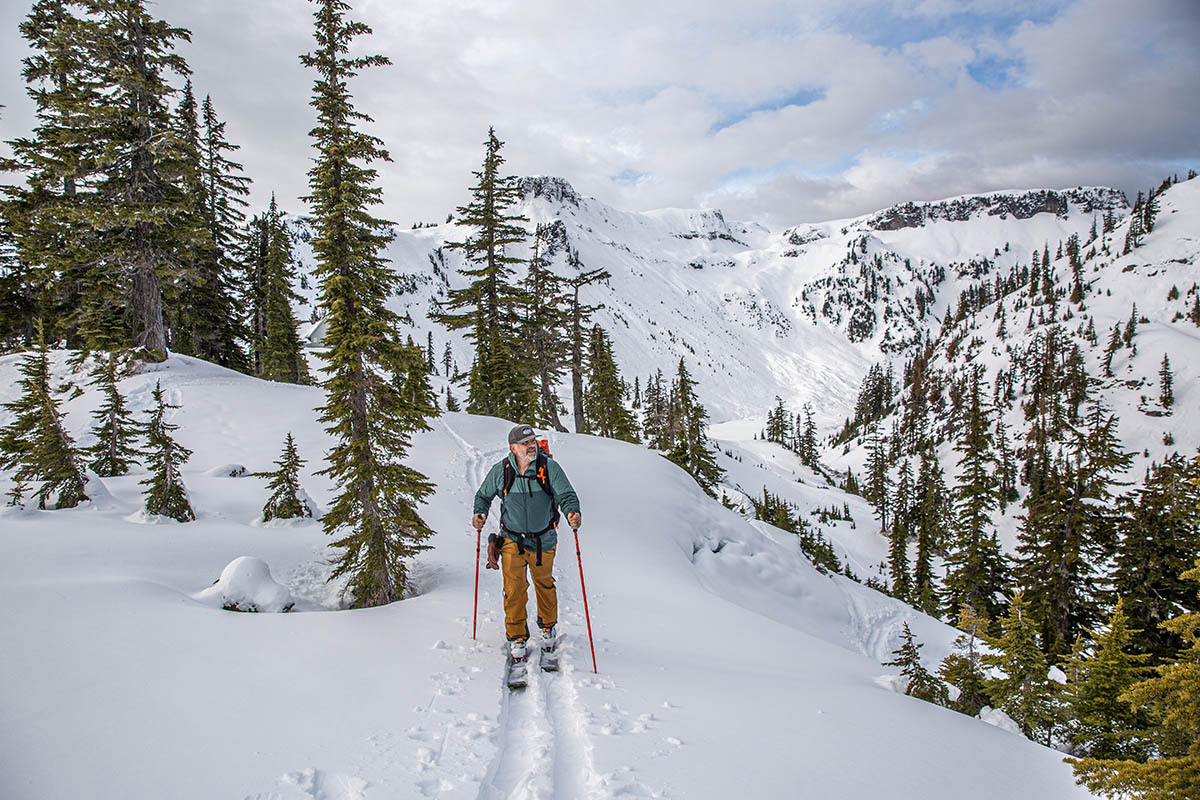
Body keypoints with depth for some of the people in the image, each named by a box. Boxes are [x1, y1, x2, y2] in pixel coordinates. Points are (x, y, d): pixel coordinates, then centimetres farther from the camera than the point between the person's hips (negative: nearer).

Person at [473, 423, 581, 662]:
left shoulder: (549, 467, -13)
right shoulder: (500, 471, -9)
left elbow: (567, 495, -14)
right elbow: (483, 495, 6)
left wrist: (573, 513, -34)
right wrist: (480, 513, -14)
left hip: (543, 540, 0)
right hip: (512, 539, 0)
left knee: (544, 585, 18)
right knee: (514, 589, -6)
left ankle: (547, 626, 42)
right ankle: (516, 636, 12)